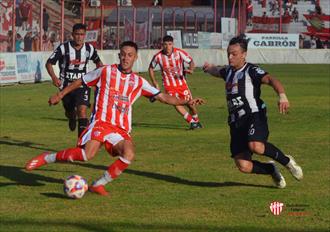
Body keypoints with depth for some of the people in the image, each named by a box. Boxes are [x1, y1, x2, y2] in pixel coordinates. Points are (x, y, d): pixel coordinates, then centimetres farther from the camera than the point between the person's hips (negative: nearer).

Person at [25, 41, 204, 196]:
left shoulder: (138, 82, 14)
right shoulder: (105, 71, 7)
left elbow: (163, 97, 14)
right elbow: (80, 82, 17)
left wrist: (185, 102, 2)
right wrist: (60, 95, 15)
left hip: (121, 129, 4)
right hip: (101, 122, -4)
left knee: (129, 155, -27)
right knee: (88, 154, -30)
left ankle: (99, 185, -11)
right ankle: (47, 158, -11)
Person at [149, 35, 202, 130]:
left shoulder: (179, 52, -12)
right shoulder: (158, 56, -11)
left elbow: (191, 61, -7)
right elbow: (151, 68, 6)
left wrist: (190, 69, -30)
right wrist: (154, 82, 0)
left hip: (181, 83, 1)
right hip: (169, 85, -1)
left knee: (190, 103, 2)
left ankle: (196, 121, 29)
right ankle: (192, 122, -13)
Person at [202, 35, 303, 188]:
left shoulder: (251, 71, -4)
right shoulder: (228, 71, 18)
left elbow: (270, 80, -23)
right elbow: (217, 71, 46)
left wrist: (282, 95, -39)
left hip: (254, 116, -6)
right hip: (236, 122, 6)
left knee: (255, 146, -36)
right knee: (243, 166, -9)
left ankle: (287, 161, -9)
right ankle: (271, 169, 22)